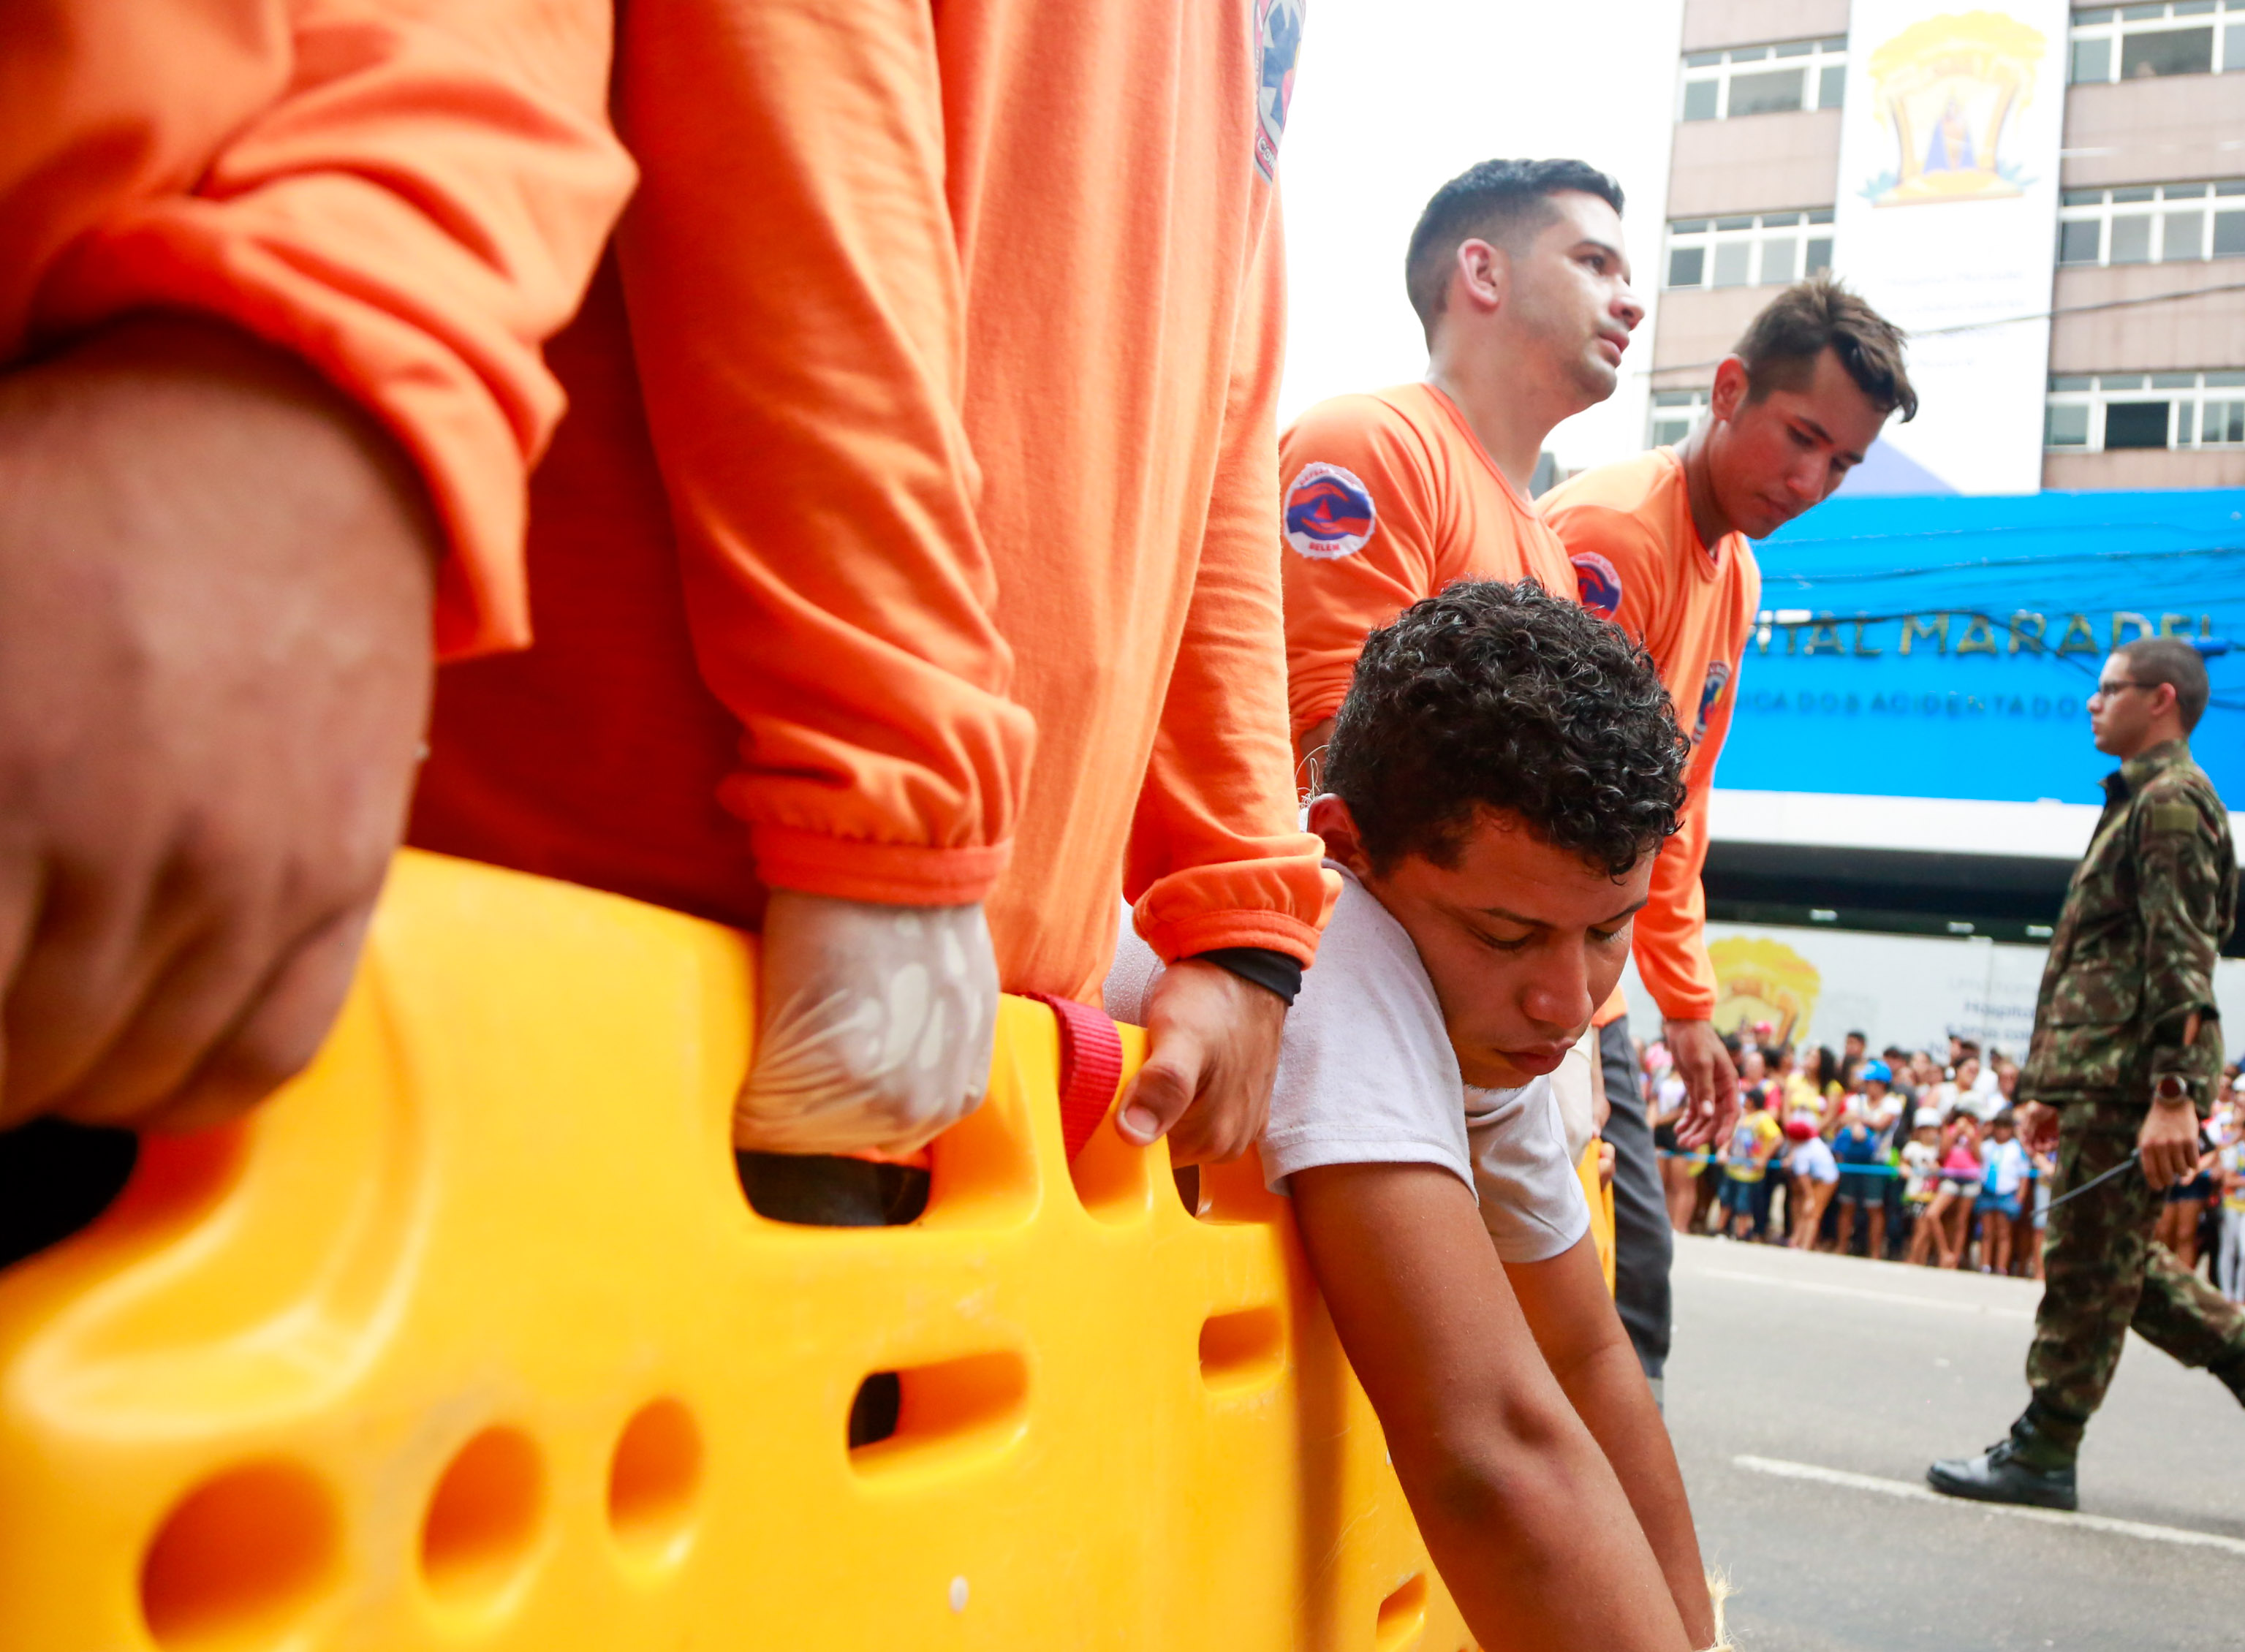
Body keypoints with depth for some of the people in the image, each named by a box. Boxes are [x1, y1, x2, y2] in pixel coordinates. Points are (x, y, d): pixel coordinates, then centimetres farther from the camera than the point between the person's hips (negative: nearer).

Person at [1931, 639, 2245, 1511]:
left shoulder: (2171, 802, -8)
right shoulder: (2138, 802, 24)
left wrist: (2174, 1095, -24)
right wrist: (2049, 1085, 23)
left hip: (2129, 1082, -10)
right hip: (2101, 1078, 10)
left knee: (2090, 1265, -3)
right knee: (2120, 1261, 15)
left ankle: (2042, 1453, 4)